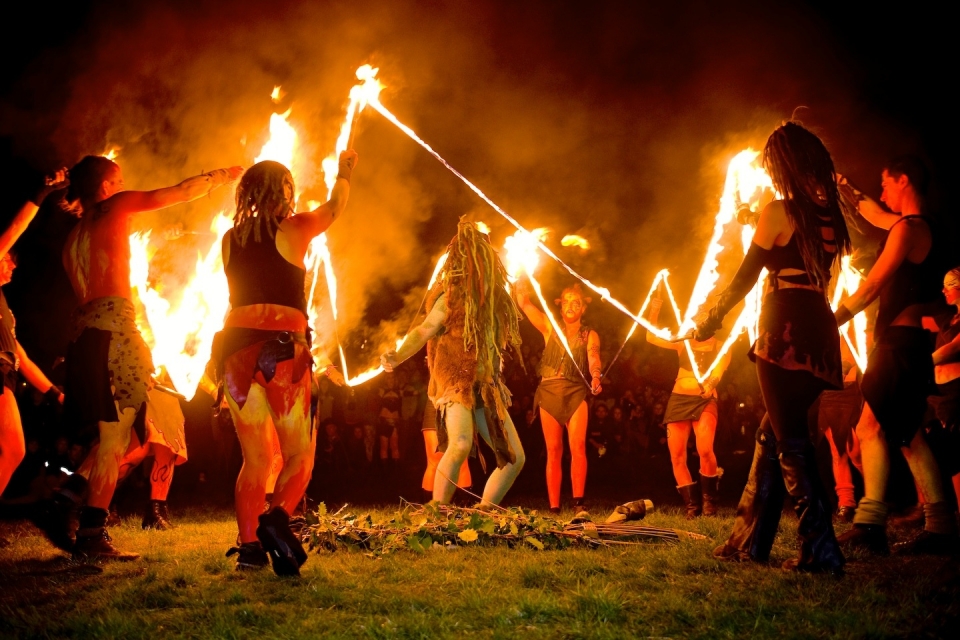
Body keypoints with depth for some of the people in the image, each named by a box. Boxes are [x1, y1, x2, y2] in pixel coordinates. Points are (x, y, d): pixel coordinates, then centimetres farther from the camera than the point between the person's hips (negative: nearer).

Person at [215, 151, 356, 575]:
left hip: (237, 345, 4)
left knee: (255, 457, 10)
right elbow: (334, 209, 22)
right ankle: (277, 518, -22)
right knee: (300, 454, 4)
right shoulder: (293, 230, 2)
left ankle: (249, 544, -2)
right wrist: (344, 172, 42)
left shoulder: (232, 239, 12)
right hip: (283, 346, -4)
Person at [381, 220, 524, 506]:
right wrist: (397, 356, -32)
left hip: (487, 388, 7)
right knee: (460, 444, -31)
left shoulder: (492, 297, 11)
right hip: (456, 382, -7)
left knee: (514, 458, 6)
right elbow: (425, 329, -19)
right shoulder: (452, 296, -7)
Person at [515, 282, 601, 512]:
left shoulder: (590, 335, 10)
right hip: (549, 392, 2)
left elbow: (594, 360, -9)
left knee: (577, 446, -19)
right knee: (553, 452, 0)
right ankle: (554, 507, 1)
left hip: (576, 393, -2)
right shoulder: (550, 328, 15)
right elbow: (524, 303, 9)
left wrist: (596, 378, -29)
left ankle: (578, 502, -22)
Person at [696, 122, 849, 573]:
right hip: (820, 330, 8)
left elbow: (745, 277, -4)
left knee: (790, 439, -5)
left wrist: (711, 320, 9)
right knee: (771, 434, 14)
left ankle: (819, 550, -7)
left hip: (787, 330, -8)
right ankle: (749, 540, 21)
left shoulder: (778, 212, -7)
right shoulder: (829, 215, 12)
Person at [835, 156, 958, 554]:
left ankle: (870, 525, -21)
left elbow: (872, 286, -16)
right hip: (909, 342, 10)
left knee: (872, 426, -14)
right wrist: (846, 189, 44)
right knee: (905, 433, 12)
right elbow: (874, 215, 38)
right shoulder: (924, 227, 17)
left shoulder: (908, 228, -12)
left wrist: (834, 321, -12)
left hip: (900, 340, -10)